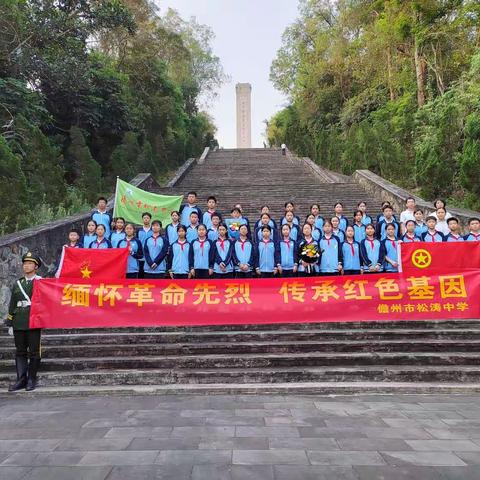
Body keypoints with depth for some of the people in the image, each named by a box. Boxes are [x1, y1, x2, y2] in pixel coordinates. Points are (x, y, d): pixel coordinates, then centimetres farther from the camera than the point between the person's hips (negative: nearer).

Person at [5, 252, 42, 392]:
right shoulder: (17, 284, 14)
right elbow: (12, 305, 15)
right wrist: (10, 324, 11)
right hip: (18, 324, 4)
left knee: (34, 352, 2)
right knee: (20, 352, 7)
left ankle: (31, 379, 11)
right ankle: (21, 379, 13)